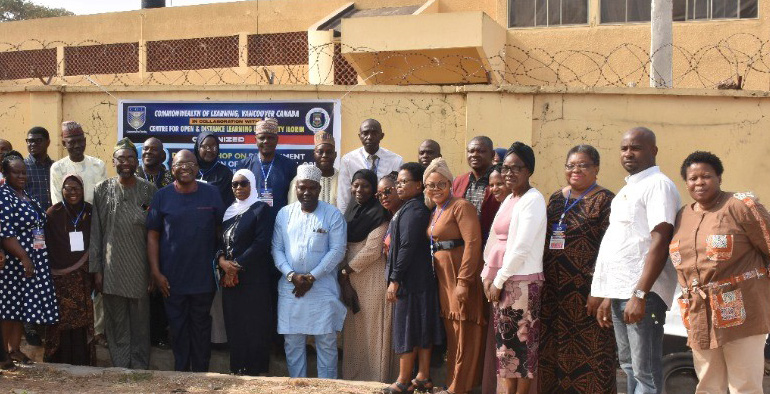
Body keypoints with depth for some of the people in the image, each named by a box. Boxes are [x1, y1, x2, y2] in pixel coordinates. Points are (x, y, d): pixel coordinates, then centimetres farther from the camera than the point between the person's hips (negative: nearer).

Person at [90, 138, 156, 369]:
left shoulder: (148, 190, 3)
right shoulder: (102, 190, 3)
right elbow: (95, 232, 3)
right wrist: (96, 269, -1)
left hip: (140, 269, 0)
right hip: (112, 269, 0)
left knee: (140, 323, 6)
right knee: (117, 323, 5)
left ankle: (140, 367, 17)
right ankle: (120, 367, 14)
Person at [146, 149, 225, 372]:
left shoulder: (211, 194, -1)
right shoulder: (162, 196, -2)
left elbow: (221, 231, 5)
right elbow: (153, 236, -1)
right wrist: (155, 272, -6)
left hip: (204, 276, 0)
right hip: (172, 278, 0)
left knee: (201, 326, 11)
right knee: (178, 326, 10)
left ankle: (201, 373, 23)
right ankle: (181, 371, 24)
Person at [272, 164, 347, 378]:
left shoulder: (333, 214, -2)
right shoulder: (284, 214, 7)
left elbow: (337, 250, -8)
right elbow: (277, 249, 5)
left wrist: (312, 277, -13)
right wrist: (291, 275, -10)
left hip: (323, 289, -3)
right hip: (290, 289, 3)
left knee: (327, 342, 1)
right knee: (292, 342, 8)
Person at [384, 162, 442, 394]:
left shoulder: (414, 210, -16)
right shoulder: (414, 208, 15)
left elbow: (407, 247, -21)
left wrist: (395, 279, -19)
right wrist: (396, 277, 18)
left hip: (411, 278, -10)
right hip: (422, 279, 10)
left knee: (407, 326, -3)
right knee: (422, 329, 11)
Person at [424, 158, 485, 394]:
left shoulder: (461, 206, -12)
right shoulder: (435, 210, 16)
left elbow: (472, 243, -20)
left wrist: (463, 281, -24)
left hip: (461, 276, -9)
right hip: (444, 276, 9)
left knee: (463, 332, -3)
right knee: (451, 331, 14)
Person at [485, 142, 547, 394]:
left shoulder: (532, 200, -11)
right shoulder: (509, 200, 16)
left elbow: (522, 247, -17)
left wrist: (499, 280, -14)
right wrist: (489, 276, 7)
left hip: (522, 281, -8)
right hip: (501, 281, 8)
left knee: (522, 343, -1)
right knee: (505, 342, 11)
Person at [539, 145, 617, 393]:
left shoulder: (604, 200, -5)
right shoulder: (556, 198, 15)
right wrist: (541, 283, 14)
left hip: (584, 291, -7)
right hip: (553, 289, 7)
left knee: (590, 353, -3)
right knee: (553, 351, 12)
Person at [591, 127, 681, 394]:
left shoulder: (658, 185, -8)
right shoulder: (628, 189, 20)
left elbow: (660, 243, -17)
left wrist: (640, 294, -23)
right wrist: (608, 296, 20)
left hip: (643, 292, -9)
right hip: (619, 291, 9)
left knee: (645, 372, -7)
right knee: (629, 365, 14)